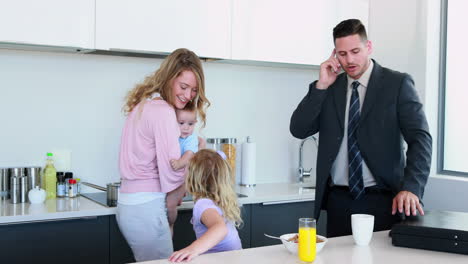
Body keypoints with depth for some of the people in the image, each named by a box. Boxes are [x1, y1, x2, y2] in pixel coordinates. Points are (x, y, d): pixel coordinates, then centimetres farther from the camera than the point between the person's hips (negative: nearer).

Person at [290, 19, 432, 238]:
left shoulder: (398, 83, -2)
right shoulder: (330, 87, 9)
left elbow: (420, 137, -9)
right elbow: (298, 130, 2)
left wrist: (411, 188, -23)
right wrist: (321, 86, -7)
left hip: (382, 200, -3)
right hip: (338, 200, 3)